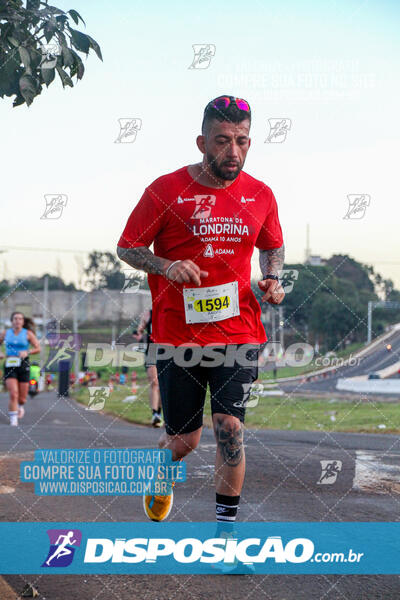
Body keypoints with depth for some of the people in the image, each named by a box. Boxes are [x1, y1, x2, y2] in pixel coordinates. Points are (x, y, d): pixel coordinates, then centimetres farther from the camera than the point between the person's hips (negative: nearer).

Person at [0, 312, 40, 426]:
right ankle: (13, 419, -5)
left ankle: (20, 406, 42)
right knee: (13, 394, -16)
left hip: (23, 365, 0)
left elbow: (38, 348, 0)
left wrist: (27, 352, -17)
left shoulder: (28, 334, 1)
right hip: (9, 365, 0)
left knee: (22, 398, 5)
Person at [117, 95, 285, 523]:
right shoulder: (165, 190, -6)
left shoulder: (260, 195, 4)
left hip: (238, 334, 2)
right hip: (177, 335, -1)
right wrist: (166, 266, -16)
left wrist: (272, 278, 2)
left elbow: (272, 246, 22)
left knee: (230, 428, -9)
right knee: (183, 440, 7)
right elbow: (127, 248, 1)